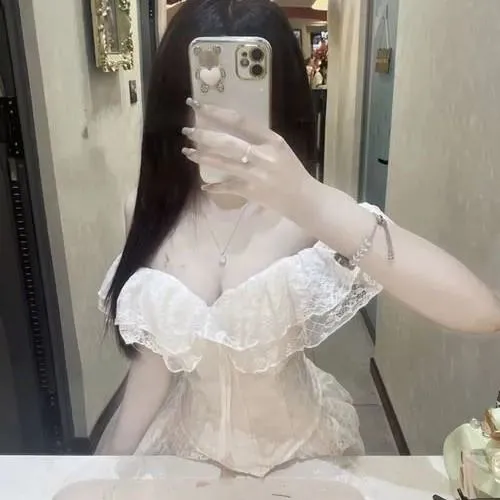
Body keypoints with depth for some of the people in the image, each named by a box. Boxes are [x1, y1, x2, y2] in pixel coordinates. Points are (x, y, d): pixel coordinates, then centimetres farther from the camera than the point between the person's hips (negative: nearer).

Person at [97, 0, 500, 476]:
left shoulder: (309, 215, -22)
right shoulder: (149, 209, -12)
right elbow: (154, 358, -4)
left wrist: (313, 203, -45)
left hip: (297, 447, -2)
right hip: (187, 441, 3)